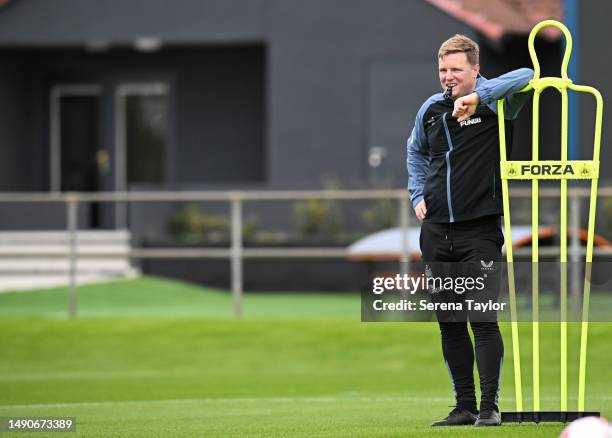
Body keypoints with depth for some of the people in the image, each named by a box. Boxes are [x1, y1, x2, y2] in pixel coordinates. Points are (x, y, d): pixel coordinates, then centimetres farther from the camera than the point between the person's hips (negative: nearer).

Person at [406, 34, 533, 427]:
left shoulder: (493, 102, -7)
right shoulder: (431, 109, 10)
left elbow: (526, 77, -28)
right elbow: (416, 151, 31)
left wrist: (477, 96, -32)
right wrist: (418, 194, 18)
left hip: (479, 229, -6)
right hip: (436, 230, 6)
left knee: (483, 319, -9)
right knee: (449, 322, 8)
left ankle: (490, 406, -4)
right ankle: (465, 406, 14)